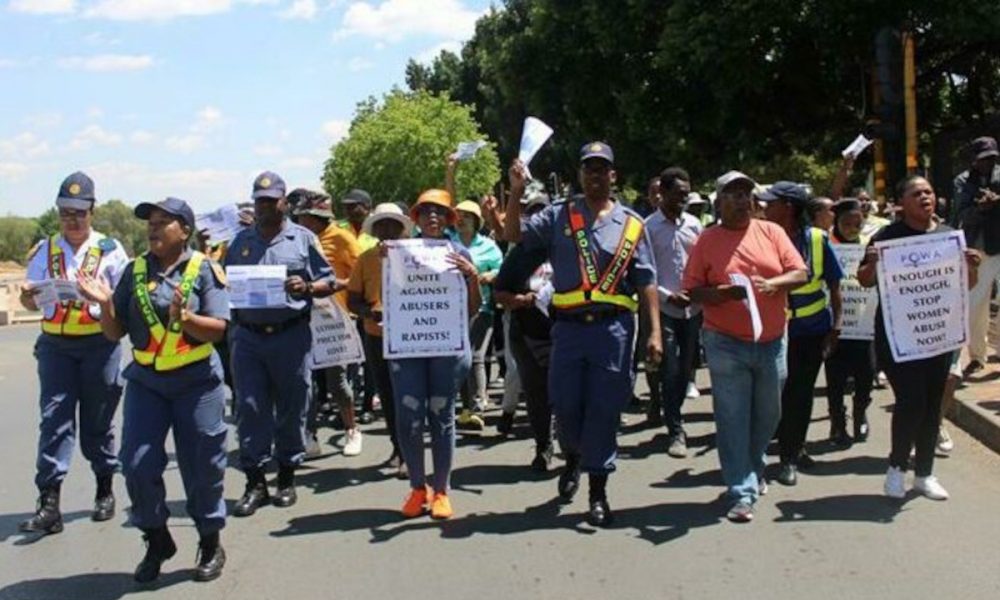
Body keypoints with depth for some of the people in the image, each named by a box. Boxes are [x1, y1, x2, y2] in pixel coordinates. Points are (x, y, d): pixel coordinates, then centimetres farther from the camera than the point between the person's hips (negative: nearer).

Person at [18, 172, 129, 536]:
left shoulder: (109, 250, 1)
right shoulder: (45, 251, 9)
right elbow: (32, 303, 11)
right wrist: (28, 297, -12)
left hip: (99, 344, -2)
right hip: (55, 344, 2)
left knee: (97, 421, 8)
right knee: (54, 418, -6)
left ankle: (105, 492, 25)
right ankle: (49, 504, -5)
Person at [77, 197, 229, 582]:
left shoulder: (203, 269, -5)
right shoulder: (135, 270, 6)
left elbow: (218, 329, -11)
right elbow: (114, 333, 8)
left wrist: (183, 317, -28)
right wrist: (105, 304, -11)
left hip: (196, 381, -3)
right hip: (145, 381, 4)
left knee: (201, 467, 4)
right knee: (137, 466, -1)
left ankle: (210, 545, 23)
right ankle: (156, 541, 21)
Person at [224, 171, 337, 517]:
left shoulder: (303, 239, 7)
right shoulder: (241, 241, 15)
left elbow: (328, 282, 5)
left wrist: (307, 288, -14)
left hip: (291, 335, -2)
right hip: (247, 336, 2)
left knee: (292, 409, 6)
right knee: (250, 408, 0)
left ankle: (286, 478, 19)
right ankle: (254, 482, 8)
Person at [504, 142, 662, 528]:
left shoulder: (631, 225, 8)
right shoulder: (558, 216, 8)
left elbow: (646, 282, 6)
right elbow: (514, 235, -1)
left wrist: (654, 332, -2)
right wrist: (516, 192, -13)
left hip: (613, 328, 0)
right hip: (569, 327, 1)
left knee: (604, 410, 2)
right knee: (565, 404, 7)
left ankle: (598, 492, 12)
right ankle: (574, 457, 39)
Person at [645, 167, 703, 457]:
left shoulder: (693, 224, 8)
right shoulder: (649, 227, -5)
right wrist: (668, 296, -14)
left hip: (693, 308, 4)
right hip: (665, 309, -4)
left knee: (686, 369, 12)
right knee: (670, 372, -4)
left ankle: (673, 416, 32)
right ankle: (676, 431, 4)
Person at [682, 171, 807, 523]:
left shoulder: (771, 232, 6)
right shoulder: (707, 240, -1)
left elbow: (800, 273, 1)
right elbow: (691, 291, -4)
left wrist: (772, 284, -18)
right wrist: (723, 293, -21)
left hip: (771, 341, 3)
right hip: (727, 344, -3)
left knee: (767, 415, 15)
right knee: (733, 419, -3)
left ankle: (753, 469, 40)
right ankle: (742, 493, 2)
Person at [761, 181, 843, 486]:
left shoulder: (817, 239, -7)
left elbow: (834, 286, 0)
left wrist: (836, 325, -4)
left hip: (814, 328, 0)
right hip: (777, 329, 0)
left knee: (803, 391, 9)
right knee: (785, 391, 3)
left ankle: (796, 448, 25)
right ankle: (789, 455, 16)